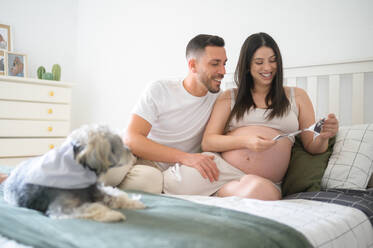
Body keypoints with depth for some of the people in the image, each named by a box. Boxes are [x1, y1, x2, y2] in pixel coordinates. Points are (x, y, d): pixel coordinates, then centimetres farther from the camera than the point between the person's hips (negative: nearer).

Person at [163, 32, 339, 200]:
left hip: (266, 181, 0)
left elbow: (312, 147, 16)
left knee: (257, 188, -39)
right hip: (221, 168, 1)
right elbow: (207, 142, 3)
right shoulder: (229, 97, 14)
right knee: (176, 183, -31)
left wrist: (323, 137, -9)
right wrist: (245, 141, -15)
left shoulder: (297, 96, 18)